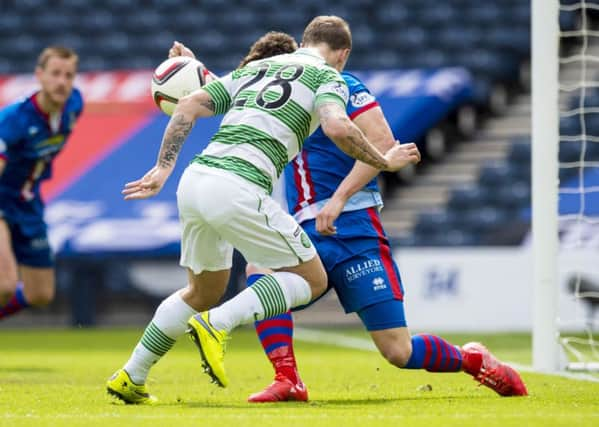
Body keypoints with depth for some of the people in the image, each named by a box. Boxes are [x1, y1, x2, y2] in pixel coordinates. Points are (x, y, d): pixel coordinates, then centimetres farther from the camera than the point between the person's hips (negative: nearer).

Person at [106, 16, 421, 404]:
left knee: (203, 293, 27)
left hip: (194, 182, 7)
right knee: (312, 278, 7)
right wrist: (384, 162, 2)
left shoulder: (254, 68, 27)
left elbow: (189, 107, 17)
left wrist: (163, 167, 16)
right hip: (239, 190, -7)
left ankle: (130, 379, 25)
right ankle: (217, 325, -11)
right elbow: (338, 127, -13)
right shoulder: (327, 76, 8)